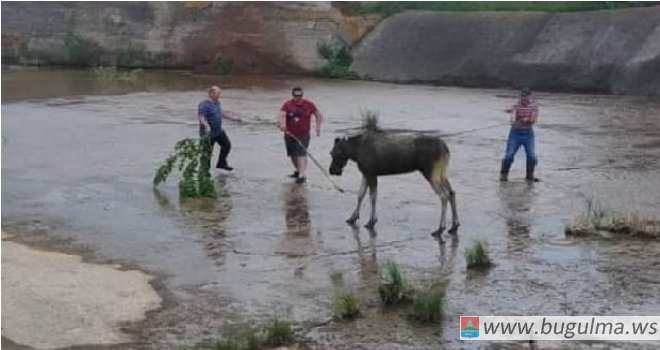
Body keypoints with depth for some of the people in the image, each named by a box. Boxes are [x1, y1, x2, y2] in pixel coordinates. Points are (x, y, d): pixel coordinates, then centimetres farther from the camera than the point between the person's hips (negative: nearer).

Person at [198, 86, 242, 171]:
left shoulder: (217, 102, 8)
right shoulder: (204, 105, -21)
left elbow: (221, 113, 23)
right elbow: (201, 117, -32)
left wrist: (232, 118, 28)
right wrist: (207, 126, -49)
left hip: (219, 131, 9)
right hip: (209, 133, -9)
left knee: (227, 145, 16)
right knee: (208, 152, -1)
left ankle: (221, 164, 32)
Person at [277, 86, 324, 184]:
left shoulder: (308, 105, -3)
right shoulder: (287, 105, -6)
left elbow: (319, 115, 8)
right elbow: (281, 115, -23)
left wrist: (318, 127, -1)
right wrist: (282, 124, -43)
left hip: (303, 135, -3)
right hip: (290, 134, 3)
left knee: (301, 154, -16)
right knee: (293, 154, 15)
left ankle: (302, 175, -19)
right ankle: (298, 170, 39)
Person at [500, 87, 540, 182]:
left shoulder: (534, 106, -1)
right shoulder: (516, 105, -8)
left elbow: (534, 120, -9)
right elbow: (513, 116, -24)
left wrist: (527, 120, -29)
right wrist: (513, 121, -46)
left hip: (528, 133, 2)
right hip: (516, 132, -2)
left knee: (531, 156, -2)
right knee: (509, 155, -5)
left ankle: (530, 175, 17)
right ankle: (503, 174, 10)